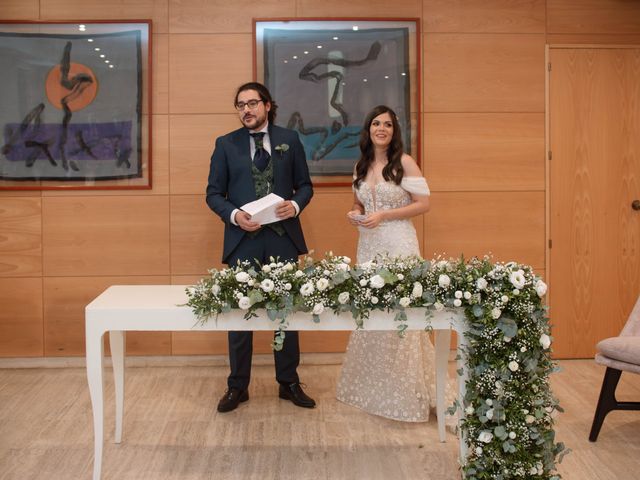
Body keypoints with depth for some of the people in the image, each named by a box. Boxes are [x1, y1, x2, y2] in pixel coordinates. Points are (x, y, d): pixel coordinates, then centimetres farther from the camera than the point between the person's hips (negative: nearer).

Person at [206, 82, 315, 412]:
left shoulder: (289, 140, 7)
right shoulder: (225, 144, 5)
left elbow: (305, 184, 9)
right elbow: (214, 193, 4)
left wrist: (296, 205, -12)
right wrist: (234, 214, -15)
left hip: (283, 238, 1)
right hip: (242, 239, 0)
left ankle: (289, 383, 23)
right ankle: (237, 386, 19)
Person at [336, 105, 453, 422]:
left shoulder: (404, 162, -5)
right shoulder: (361, 167, 12)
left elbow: (424, 203, -8)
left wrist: (383, 216, -14)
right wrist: (355, 214, 1)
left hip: (398, 245, -6)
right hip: (368, 245, 6)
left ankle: (406, 394, 8)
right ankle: (372, 388, 19)